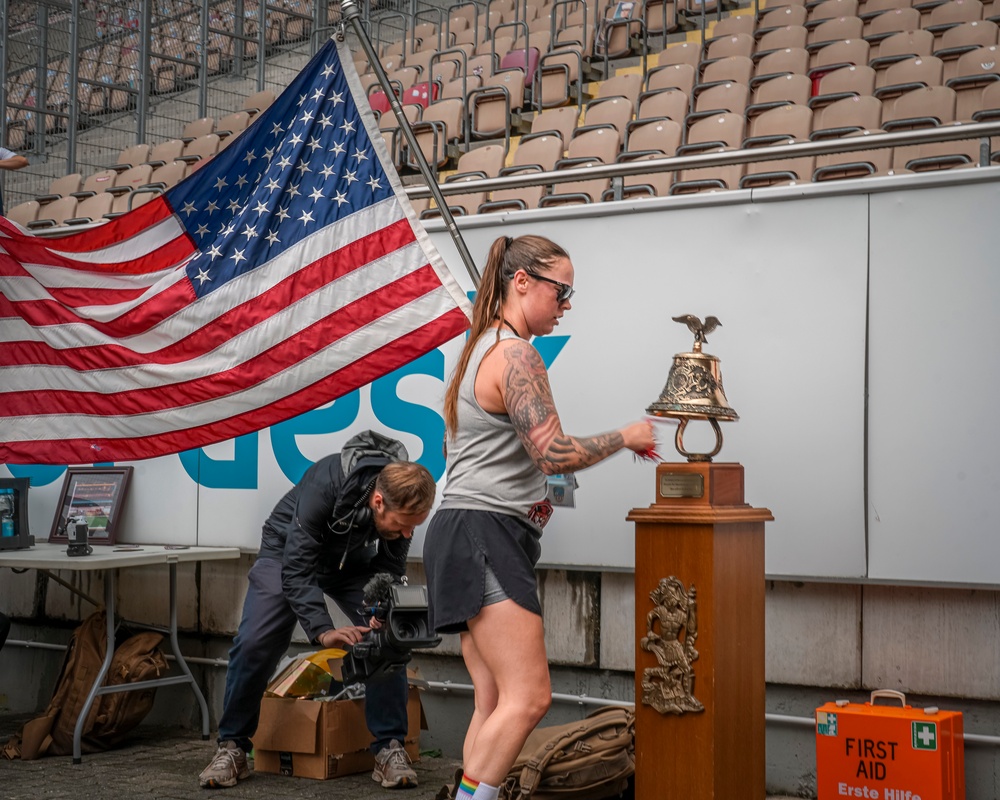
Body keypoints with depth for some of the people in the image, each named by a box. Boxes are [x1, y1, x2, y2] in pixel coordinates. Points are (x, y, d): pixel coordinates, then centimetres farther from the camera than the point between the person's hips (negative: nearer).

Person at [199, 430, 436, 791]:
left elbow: (389, 572, -17)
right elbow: (297, 568, -38)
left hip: (355, 564, 3)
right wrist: (322, 631, -47)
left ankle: (389, 748, -6)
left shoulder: (402, 500, -27)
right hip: (289, 551, -3)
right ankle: (231, 748, 2)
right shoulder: (324, 485, -41)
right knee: (254, 643, -16)